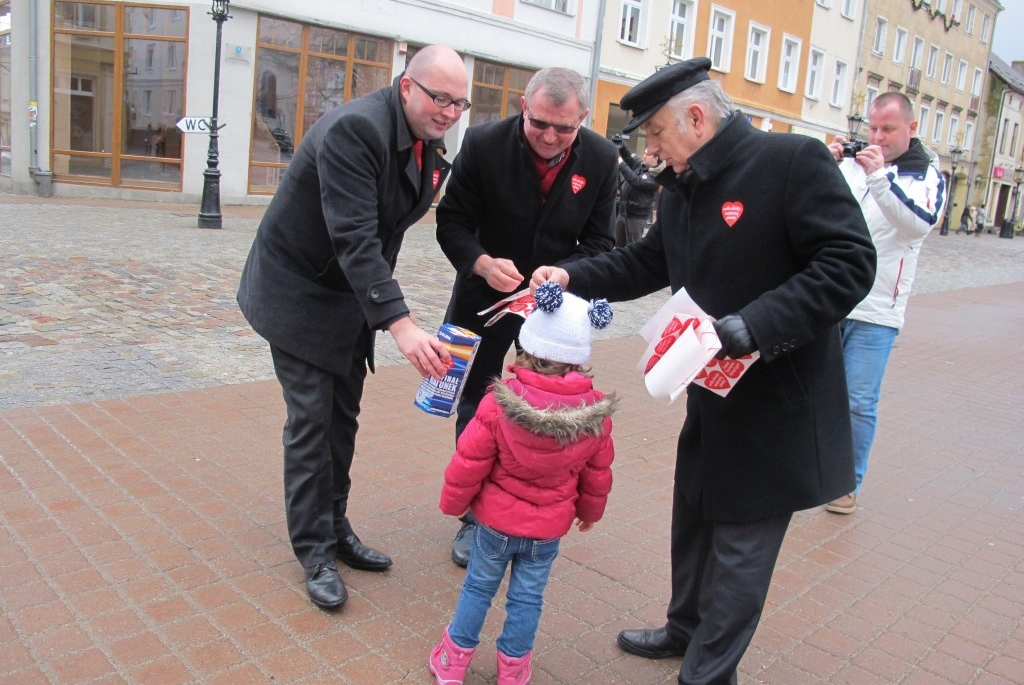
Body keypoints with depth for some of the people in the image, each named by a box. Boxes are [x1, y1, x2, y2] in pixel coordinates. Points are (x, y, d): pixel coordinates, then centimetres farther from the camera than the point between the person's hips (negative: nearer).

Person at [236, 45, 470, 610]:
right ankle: (315, 552, 11)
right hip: (299, 293, -7)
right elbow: (353, 238, -34)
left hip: (352, 296, 8)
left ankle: (335, 529, 28)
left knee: (343, 419, 13)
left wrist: (382, 303, 11)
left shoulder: (427, 145, 0)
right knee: (311, 421, -3)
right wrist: (400, 324, -41)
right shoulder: (355, 129, -26)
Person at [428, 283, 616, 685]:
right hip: (549, 528, 1)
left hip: (495, 521, -1)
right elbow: (597, 474, 0)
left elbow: (468, 463, -15)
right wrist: (590, 511, 18)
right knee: (527, 598, 18)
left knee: (478, 588, 18)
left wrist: (453, 503, 3)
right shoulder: (596, 413, -14)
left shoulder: (499, 403, -23)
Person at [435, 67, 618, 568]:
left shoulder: (601, 159, -11)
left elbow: (600, 241, -5)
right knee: (475, 411, 10)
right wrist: (483, 263, -31)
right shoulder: (483, 144, -18)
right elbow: (452, 222, -12)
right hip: (486, 296, 0)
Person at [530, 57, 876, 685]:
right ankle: (687, 628, 45)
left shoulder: (792, 160, -18)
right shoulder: (681, 187, 7)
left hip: (779, 402, -8)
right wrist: (574, 276, 1)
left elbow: (849, 263, -23)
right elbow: (647, 263, 15)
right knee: (695, 518, 22)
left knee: (741, 541, 4)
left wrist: (753, 325, -31)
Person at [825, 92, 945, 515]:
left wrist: (879, 176, -26)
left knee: (859, 403, 1)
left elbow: (921, 223, -17)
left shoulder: (927, 175, 2)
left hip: (876, 313, -2)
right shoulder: (849, 163, 7)